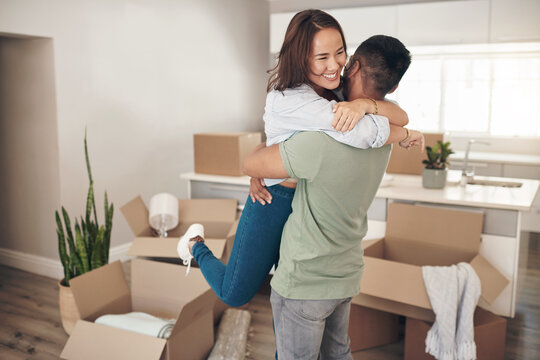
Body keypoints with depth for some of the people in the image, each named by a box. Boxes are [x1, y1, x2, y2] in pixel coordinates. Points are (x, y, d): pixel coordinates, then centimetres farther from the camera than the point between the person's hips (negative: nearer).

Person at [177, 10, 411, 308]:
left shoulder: (337, 91, -3)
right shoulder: (289, 99, -29)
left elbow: (402, 116, -11)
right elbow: (369, 133, -37)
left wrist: (365, 102, -31)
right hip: (273, 204, -7)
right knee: (234, 295, 12)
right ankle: (196, 244, 37)